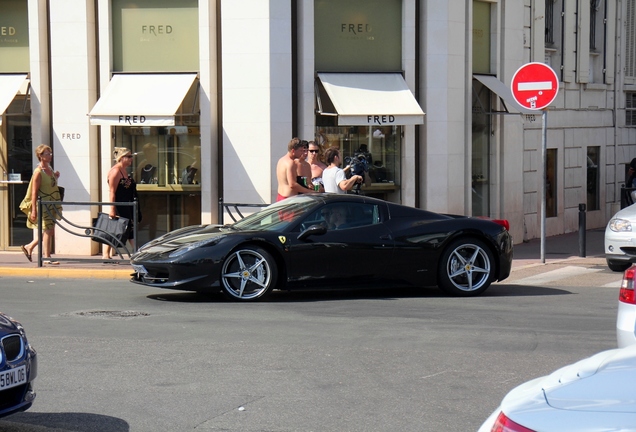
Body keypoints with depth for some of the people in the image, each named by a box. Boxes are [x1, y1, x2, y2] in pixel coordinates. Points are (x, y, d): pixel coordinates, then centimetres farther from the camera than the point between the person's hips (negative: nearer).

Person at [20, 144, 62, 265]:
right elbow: (34, 192, -17)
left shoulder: (49, 169, 11)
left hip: (51, 205, 9)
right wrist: (34, 210, -21)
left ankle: (29, 247, 24)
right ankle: (47, 257, 1)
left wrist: (56, 177, 5)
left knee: (49, 231, 11)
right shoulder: (38, 172, -14)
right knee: (47, 231, -6)